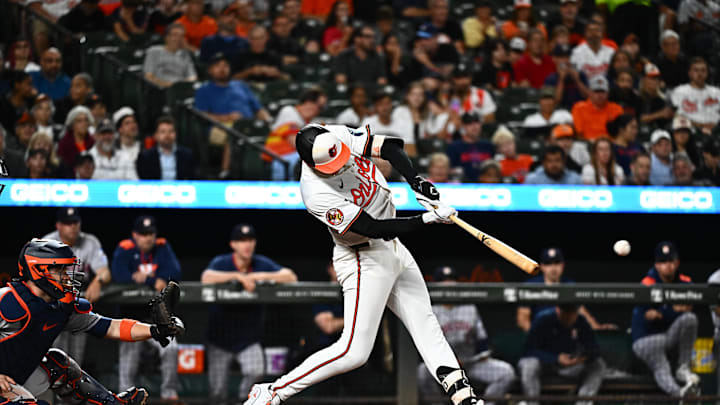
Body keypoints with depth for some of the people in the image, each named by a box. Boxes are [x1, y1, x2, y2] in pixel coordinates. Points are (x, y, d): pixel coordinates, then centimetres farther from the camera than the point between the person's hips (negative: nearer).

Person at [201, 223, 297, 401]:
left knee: (256, 371, -26)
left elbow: (291, 277, -10)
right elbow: (206, 278, -29)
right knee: (217, 391, -2)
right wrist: (239, 276, -32)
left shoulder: (262, 264, 0)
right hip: (221, 334, -1)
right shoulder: (221, 263, -8)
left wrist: (262, 276, -20)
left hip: (249, 336, 1)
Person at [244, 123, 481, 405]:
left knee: (425, 325, 9)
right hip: (364, 261, -8)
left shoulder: (337, 136, -12)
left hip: (392, 249, 8)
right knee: (354, 352, -11)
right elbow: (374, 228, -29)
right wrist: (427, 219, -34)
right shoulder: (316, 193, -31)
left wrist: (417, 183, -24)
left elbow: (389, 146, -9)